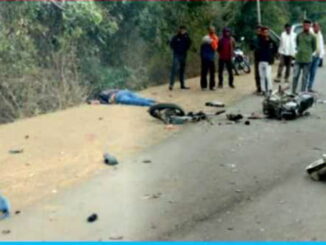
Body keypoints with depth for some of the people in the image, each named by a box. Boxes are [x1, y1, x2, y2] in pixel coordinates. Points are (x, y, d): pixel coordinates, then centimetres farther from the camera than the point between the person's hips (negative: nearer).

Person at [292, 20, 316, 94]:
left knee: (305, 77, 3)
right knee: (295, 76, 0)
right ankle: (293, 91, 9)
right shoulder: (299, 35, 5)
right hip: (298, 59, 2)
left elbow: (314, 47, 8)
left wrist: (308, 53, 10)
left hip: (307, 60, -2)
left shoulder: (312, 36, -2)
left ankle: (303, 92, 9)